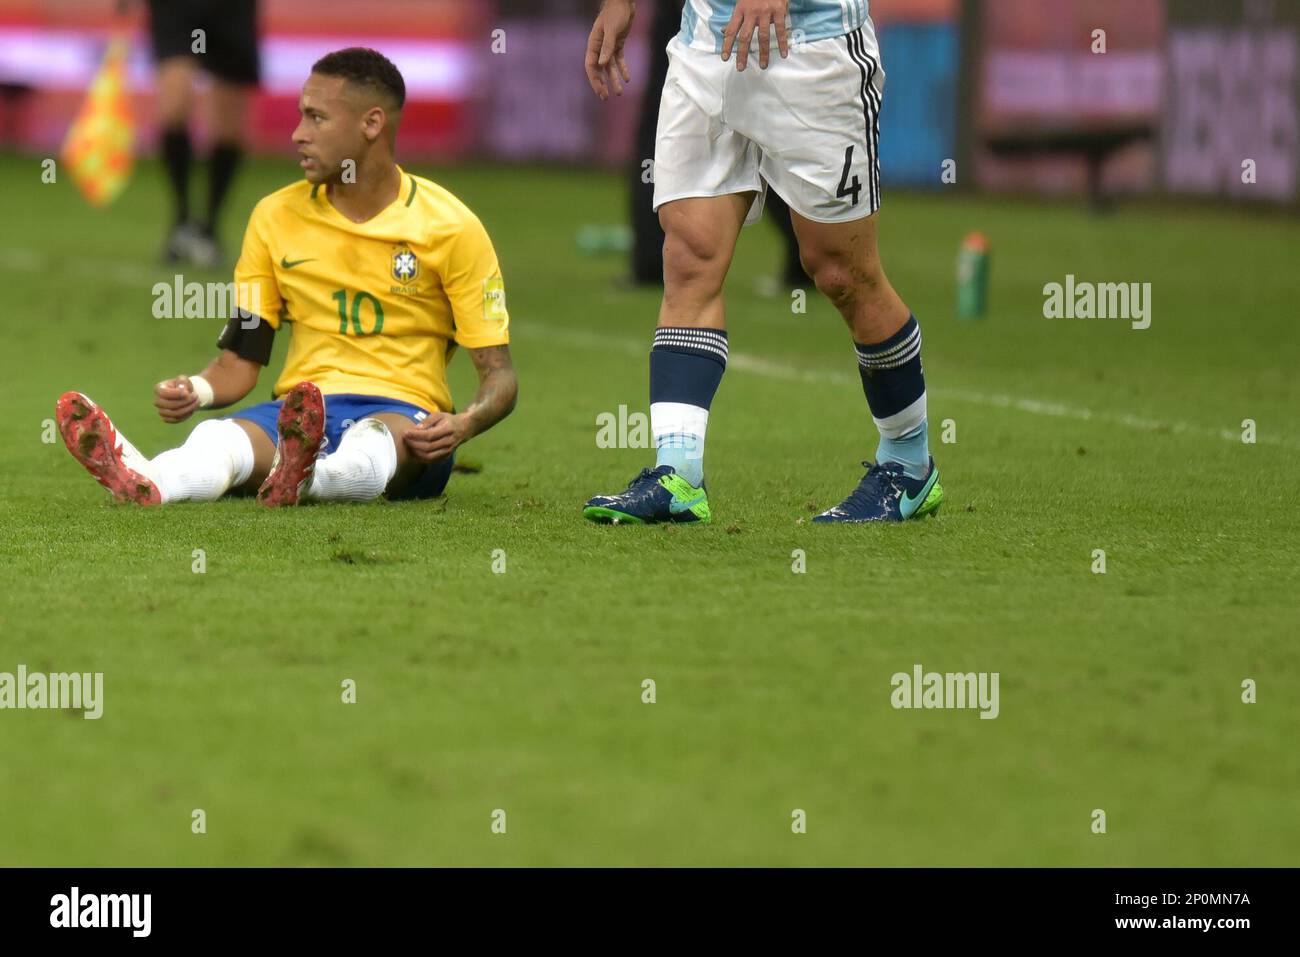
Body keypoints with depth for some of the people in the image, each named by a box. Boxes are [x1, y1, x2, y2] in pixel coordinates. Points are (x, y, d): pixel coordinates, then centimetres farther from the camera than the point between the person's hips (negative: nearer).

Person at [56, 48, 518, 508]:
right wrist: (196, 390, -12)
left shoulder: (450, 226, 0)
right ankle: (145, 483, -68)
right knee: (218, 437, -34)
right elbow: (239, 363, 12)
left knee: (374, 439, -40)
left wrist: (464, 424, -23)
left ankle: (301, 478, -74)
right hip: (300, 415, 2)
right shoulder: (276, 216, 10)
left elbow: (498, 373, 0)